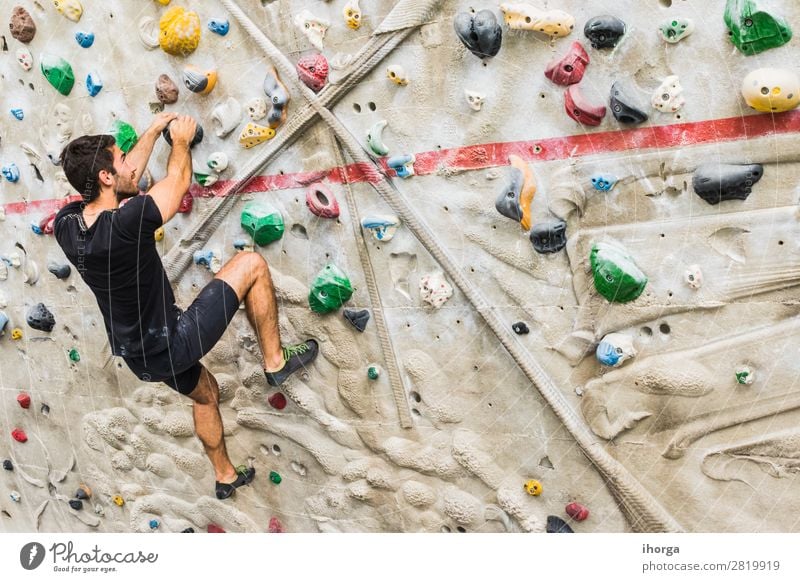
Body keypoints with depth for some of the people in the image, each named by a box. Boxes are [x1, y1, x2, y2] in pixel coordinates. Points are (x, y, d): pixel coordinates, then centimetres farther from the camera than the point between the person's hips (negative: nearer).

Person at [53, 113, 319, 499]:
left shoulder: (65, 225, -7)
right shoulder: (125, 223, -30)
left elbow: (128, 176, 10)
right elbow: (178, 180, -10)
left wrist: (154, 130, 19)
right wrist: (180, 140, 10)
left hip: (140, 357, 8)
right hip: (171, 347, -8)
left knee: (205, 393, 35)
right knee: (252, 264, -2)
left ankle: (225, 476, 51)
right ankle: (276, 362, 10)